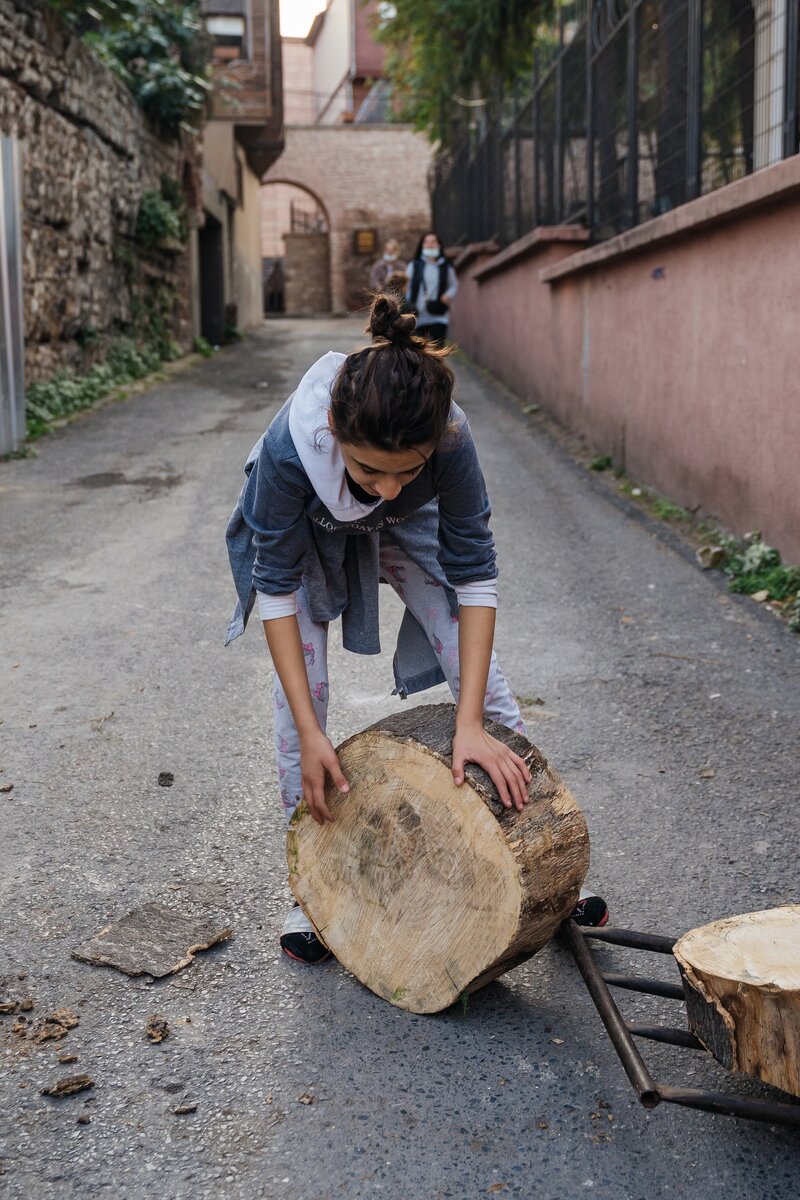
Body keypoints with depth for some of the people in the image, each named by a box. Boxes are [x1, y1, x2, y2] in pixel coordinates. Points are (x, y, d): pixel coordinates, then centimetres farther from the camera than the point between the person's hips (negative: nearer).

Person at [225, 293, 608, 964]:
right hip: (301, 531, -1)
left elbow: (474, 575, -30)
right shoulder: (290, 445, -42)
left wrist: (470, 724, -34)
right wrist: (311, 734, -32)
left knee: (475, 664, -5)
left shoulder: (449, 438, -40)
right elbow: (277, 588, -30)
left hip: (400, 531, 1)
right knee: (300, 685, -11)